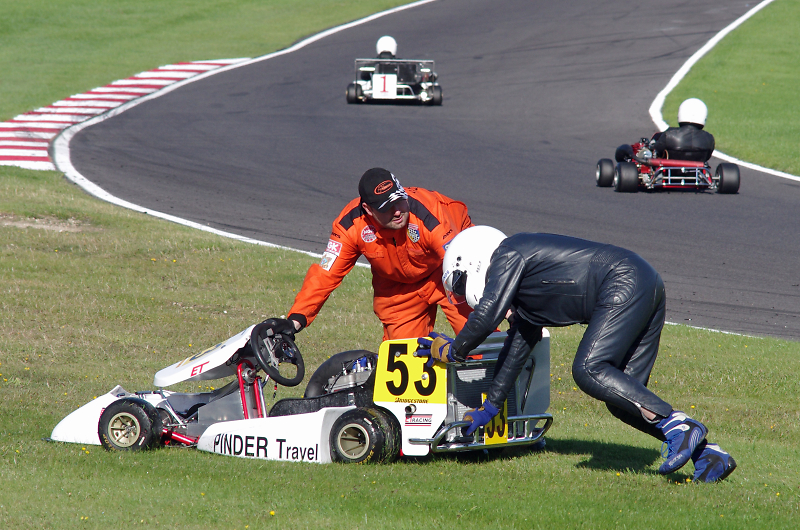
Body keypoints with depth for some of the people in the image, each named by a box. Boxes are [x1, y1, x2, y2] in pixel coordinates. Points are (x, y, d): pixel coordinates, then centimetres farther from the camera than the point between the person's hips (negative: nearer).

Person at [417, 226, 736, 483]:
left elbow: (486, 317, -9)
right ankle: (709, 455, -4)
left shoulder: (508, 255, -1)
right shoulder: (522, 289, 27)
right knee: (621, 398, 4)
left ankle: (678, 426, -25)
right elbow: (517, 350, 33)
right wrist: (489, 409, 37)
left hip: (625, 284, -9)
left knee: (589, 371, -18)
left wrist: (453, 352, 8)